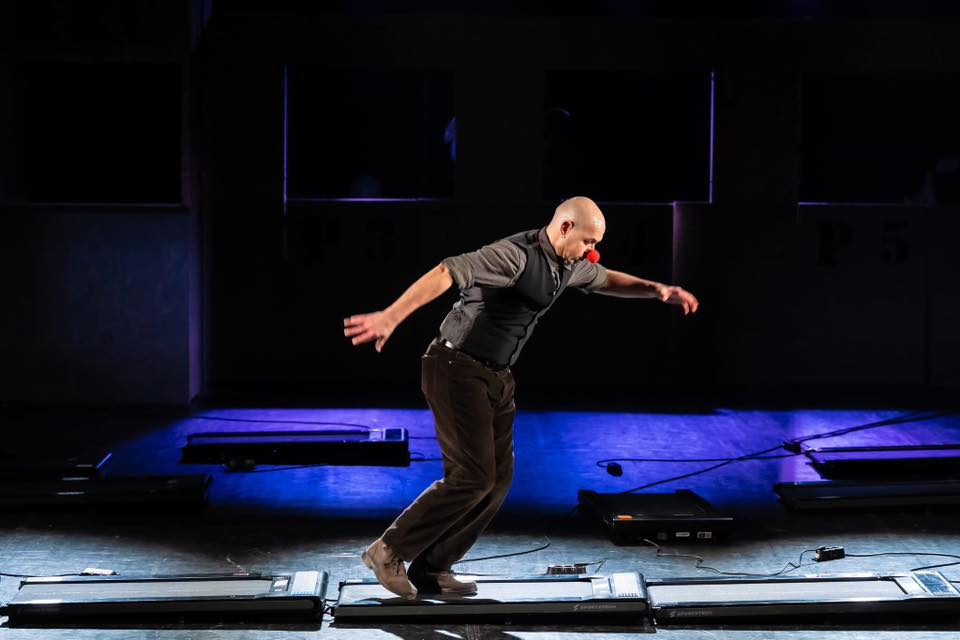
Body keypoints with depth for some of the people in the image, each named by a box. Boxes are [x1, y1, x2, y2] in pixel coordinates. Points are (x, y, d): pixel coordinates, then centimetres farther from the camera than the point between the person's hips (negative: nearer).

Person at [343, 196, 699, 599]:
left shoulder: (568, 265, 7)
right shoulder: (515, 255, -23)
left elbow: (607, 280, 28)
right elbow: (447, 273, -35)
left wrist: (657, 290, 14)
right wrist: (391, 317, -47)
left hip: (497, 377, 9)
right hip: (458, 369, -9)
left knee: (498, 478, 5)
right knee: (473, 476, -13)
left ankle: (431, 568, 13)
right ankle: (389, 551, -1)